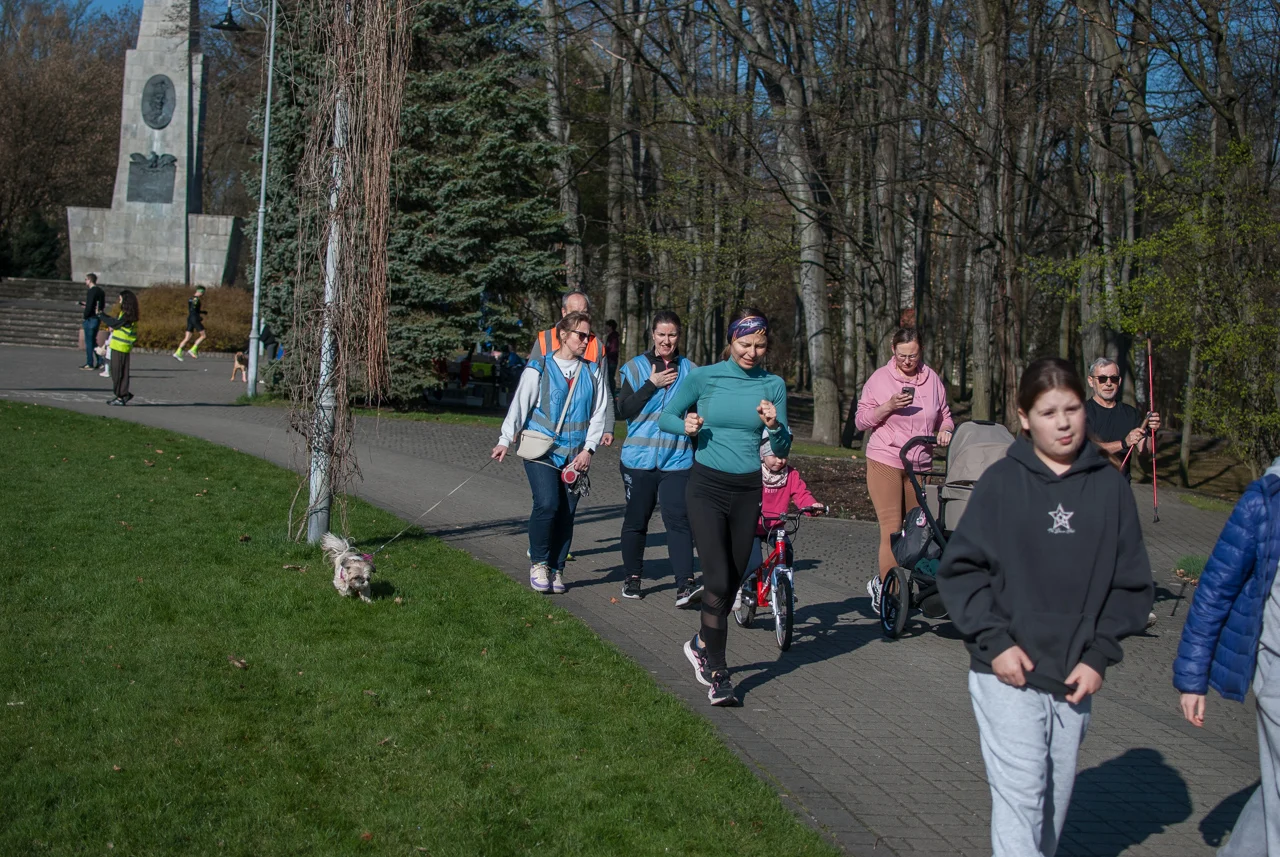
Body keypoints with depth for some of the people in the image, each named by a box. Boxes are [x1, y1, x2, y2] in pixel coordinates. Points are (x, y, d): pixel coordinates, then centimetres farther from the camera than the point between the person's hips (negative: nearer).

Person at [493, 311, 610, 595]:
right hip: (541, 451, -3)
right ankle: (538, 563, 0)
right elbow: (519, 405, 1)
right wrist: (506, 440, -4)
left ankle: (556, 569, 16)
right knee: (547, 504, -18)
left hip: (576, 456, 3)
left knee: (566, 513, 2)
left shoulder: (592, 373, 9)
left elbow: (599, 413, 7)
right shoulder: (539, 369, 1)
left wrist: (588, 449, -3)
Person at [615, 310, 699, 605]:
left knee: (678, 519, -11)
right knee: (636, 520, 9)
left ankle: (685, 587, -17)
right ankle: (632, 578, 24)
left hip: (677, 458, 0)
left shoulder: (689, 370, 7)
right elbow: (625, 410, -6)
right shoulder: (636, 367, 3)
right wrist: (652, 384, -13)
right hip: (639, 458, 0)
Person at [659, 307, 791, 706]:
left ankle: (702, 644, 36)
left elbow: (783, 450, 5)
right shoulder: (704, 377, -3)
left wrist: (775, 426, -16)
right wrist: (686, 426, -13)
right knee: (718, 578, -14)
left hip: (749, 491, 3)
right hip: (707, 487, -3)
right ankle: (717, 674, -7)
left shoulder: (773, 385, 4)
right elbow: (665, 418, 8)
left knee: (733, 580, 11)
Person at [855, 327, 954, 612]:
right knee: (891, 528, -10)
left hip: (920, 465, 4)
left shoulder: (932, 379, 9)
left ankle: (882, 583, 22)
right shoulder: (879, 378, 0)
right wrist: (888, 406, -16)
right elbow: (861, 419, -1)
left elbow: (945, 415, 19)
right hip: (885, 463, -4)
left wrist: (945, 430, -3)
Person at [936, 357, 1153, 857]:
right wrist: (994, 641, -11)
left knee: (1057, 793, 13)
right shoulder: (1001, 482, -3)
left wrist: (1099, 655, -4)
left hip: (1075, 677, 3)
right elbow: (959, 569, -2)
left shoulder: (1108, 485, 2)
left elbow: (1131, 582, 5)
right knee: (1019, 793, -8)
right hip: (1007, 674, -3)